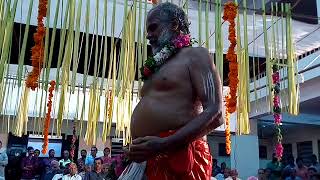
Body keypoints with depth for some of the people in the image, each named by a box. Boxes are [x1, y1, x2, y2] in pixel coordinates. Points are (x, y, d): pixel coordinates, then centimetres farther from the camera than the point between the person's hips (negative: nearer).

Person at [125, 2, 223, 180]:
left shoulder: (195, 55, 1)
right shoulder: (157, 67, 22)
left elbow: (215, 114, -12)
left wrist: (164, 144, -21)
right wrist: (134, 151, 9)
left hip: (179, 156, -7)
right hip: (148, 158, 7)